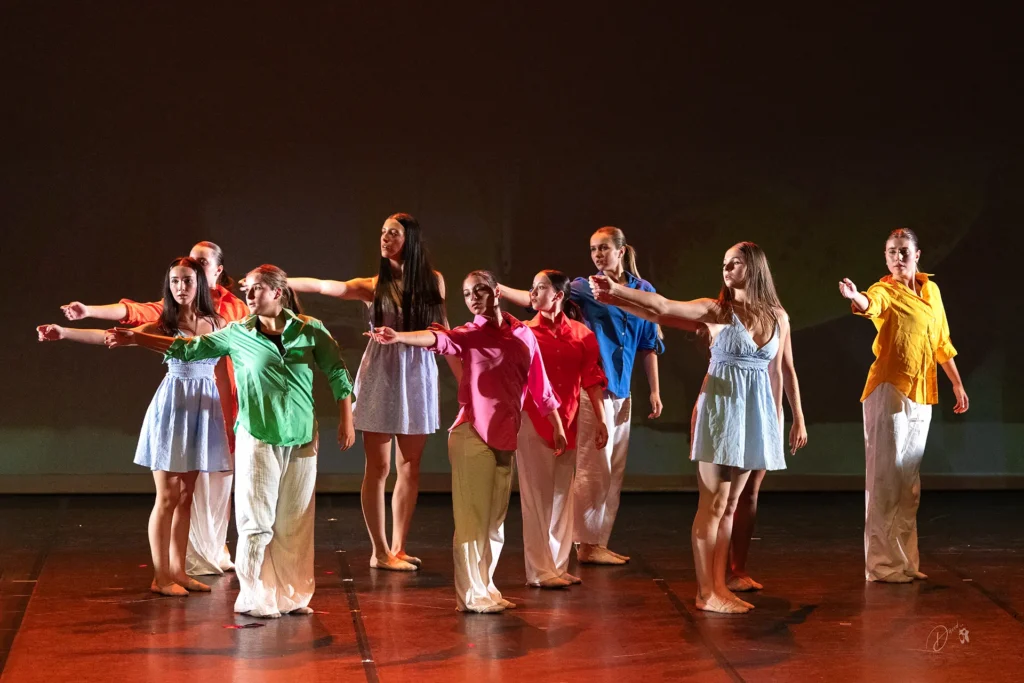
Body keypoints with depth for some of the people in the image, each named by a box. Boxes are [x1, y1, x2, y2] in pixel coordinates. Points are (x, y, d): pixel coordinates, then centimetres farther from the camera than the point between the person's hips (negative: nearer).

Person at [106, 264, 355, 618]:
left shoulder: (310, 330, 1)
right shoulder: (237, 334, 2)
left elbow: (337, 374, 6)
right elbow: (189, 348, 6)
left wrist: (346, 422, 3)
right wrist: (135, 339, 3)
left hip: (301, 439, 1)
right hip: (258, 439, -1)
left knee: (295, 523, 6)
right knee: (257, 521, -2)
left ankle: (293, 595, 16)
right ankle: (254, 598, 7)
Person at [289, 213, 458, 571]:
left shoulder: (433, 281, 6)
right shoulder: (374, 286, 1)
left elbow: (442, 330, 11)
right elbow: (327, 286, -9)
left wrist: (462, 376, 8)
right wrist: (278, 281, -18)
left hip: (418, 376, 2)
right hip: (381, 374, -2)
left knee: (410, 466, 5)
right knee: (378, 466, -1)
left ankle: (398, 547, 14)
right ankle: (380, 551, 6)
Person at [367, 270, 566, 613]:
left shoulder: (523, 335, 9)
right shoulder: (469, 335, -3)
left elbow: (539, 385, 15)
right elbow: (437, 338, -23)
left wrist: (557, 426, 16)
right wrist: (399, 337, -42)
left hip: (505, 440, 5)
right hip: (471, 436, -4)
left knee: (495, 520, 11)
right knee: (472, 518, -3)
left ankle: (485, 587, 20)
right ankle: (470, 595, 1)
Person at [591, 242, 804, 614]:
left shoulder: (778, 317, 9)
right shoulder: (716, 311, -3)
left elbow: (775, 371, 14)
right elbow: (662, 307, -14)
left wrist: (779, 419, 14)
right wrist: (617, 292, -27)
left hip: (755, 414, 4)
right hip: (720, 408, -4)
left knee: (730, 504, 9)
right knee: (714, 503, -5)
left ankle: (719, 585, 14)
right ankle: (705, 592, -1)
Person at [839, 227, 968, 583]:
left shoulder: (931, 290, 11)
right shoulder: (886, 291, -9)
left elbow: (941, 342, 19)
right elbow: (869, 304, -33)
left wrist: (957, 383, 18)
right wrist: (855, 297, -56)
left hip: (921, 395, 7)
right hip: (889, 390, -7)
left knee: (909, 479, 13)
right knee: (887, 477, -7)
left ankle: (904, 560, 21)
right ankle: (882, 564, -3)